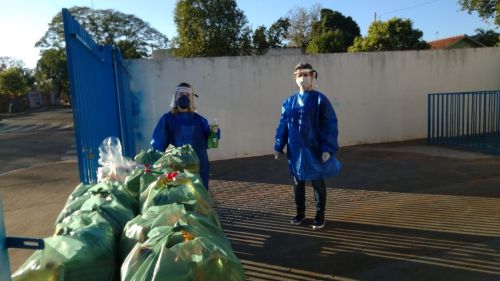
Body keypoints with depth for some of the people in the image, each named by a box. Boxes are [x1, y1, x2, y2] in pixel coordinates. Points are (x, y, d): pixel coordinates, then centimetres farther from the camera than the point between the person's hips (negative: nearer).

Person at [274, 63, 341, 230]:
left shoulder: (320, 100, -8)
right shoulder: (289, 101, 4)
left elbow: (330, 126, -10)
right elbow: (283, 125, 8)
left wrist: (328, 149, -16)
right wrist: (278, 146, 5)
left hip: (315, 150, -3)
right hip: (296, 150, 4)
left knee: (318, 183, 9)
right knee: (298, 183, 14)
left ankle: (320, 216, 24)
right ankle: (300, 213, 31)